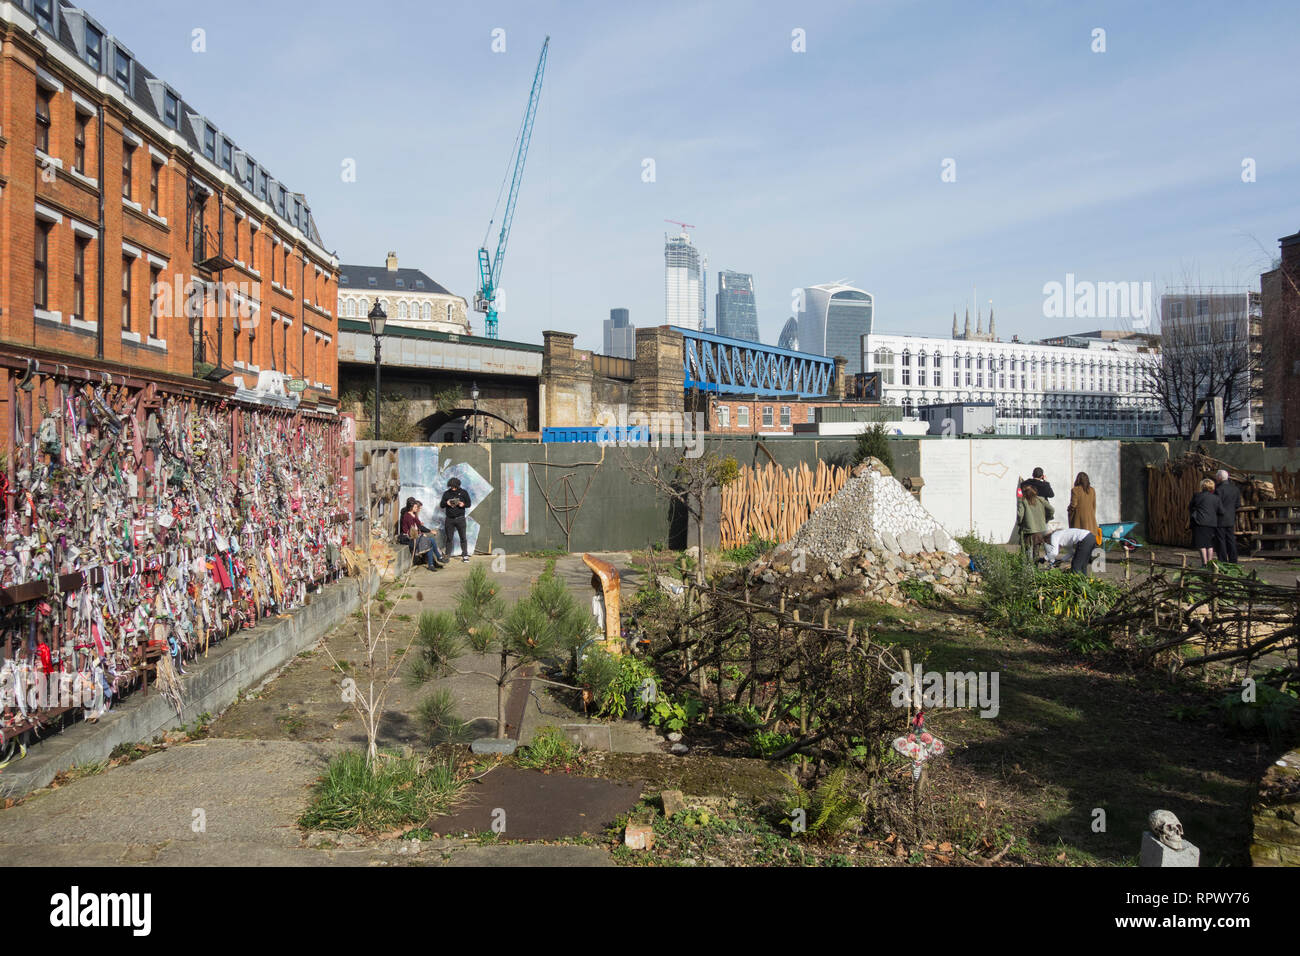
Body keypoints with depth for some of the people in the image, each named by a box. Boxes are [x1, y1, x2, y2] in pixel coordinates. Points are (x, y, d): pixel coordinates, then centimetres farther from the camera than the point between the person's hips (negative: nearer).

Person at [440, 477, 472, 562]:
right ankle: (448, 556, 9)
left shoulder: (463, 492, 5)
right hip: (449, 519, 1)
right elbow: (441, 505, 10)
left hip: (460, 518, -1)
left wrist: (463, 504, -15)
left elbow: (469, 503, 6)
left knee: (463, 537, -1)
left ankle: (465, 555, 5)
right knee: (448, 538, 3)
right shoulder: (446, 493, 9)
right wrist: (446, 503, -11)